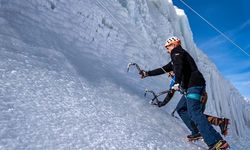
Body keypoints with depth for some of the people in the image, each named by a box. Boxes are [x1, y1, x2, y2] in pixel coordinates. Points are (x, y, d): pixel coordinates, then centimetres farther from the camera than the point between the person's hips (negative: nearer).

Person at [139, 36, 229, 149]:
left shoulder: (177, 52, 2)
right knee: (181, 108, 17)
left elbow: (178, 66, -20)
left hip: (194, 85, -10)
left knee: (194, 112, -21)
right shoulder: (176, 58, 31)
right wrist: (147, 73, 36)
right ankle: (196, 132, 11)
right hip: (192, 86, 10)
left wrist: (177, 82, -30)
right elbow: (164, 69, 34)